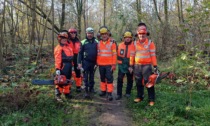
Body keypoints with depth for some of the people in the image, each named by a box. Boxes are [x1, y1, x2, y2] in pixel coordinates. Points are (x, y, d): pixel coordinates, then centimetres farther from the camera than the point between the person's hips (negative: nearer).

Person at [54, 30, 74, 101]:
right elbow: (57, 59, -17)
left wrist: (71, 65, 20)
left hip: (69, 65, 9)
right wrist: (57, 69, -23)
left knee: (68, 80, 16)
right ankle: (57, 94, 3)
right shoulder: (59, 48, -9)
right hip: (63, 65, -9)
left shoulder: (68, 47, 18)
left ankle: (67, 93, 28)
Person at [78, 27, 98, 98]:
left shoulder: (96, 42, 5)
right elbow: (80, 53, 0)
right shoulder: (83, 42, -1)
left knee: (92, 76, 13)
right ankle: (86, 91, 1)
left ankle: (91, 88, 27)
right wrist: (79, 62, -6)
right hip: (86, 62, -2)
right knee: (86, 77, -1)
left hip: (93, 62, 2)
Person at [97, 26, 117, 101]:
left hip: (109, 65, -4)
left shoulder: (112, 43, -5)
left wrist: (114, 64, -10)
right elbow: (98, 54, 11)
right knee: (102, 78, 14)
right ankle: (103, 91, 26)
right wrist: (97, 63, 9)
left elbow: (114, 54, -7)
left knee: (109, 79, -3)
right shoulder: (99, 43, 7)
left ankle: (109, 93, 0)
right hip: (101, 65, 4)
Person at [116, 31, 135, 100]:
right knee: (119, 79, -3)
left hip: (130, 66, -1)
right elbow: (118, 55, 11)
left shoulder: (133, 45, -6)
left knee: (130, 80, 11)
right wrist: (119, 62, 9)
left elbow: (134, 56, -9)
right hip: (121, 65, 2)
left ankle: (128, 93, 27)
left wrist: (131, 65, -14)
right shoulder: (120, 45, 5)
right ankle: (119, 94, 4)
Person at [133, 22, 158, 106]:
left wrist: (155, 66, -7)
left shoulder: (150, 43, -2)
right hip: (137, 66, 4)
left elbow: (153, 55, -3)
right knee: (139, 83, 13)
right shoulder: (135, 44, 8)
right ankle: (139, 97, 26)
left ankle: (151, 99, 5)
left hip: (147, 66, -4)